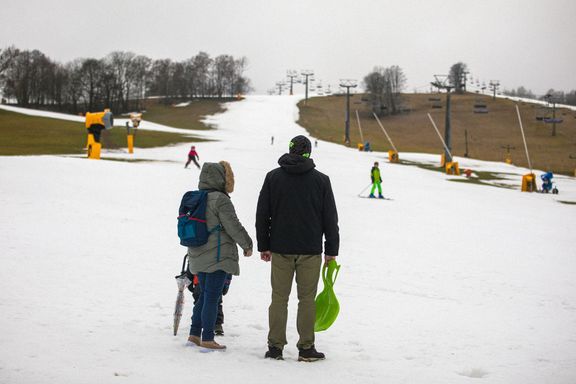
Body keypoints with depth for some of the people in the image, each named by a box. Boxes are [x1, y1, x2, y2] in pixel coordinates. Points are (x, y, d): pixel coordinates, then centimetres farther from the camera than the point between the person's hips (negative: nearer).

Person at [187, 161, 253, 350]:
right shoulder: (220, 200, -14)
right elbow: (233, 226, -13)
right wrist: (247, 245, 1)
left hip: (198, 256, 8)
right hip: (217, 257, -8)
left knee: (204, 295, 17)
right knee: (212, 297, -3)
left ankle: (194, 333, 18)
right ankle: (207, 338, -1)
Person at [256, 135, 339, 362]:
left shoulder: (273, 177, 3)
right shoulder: (321, 180, -1)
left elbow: (262, 214, 5)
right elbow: (330, 218, 2)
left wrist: (263, 246, 11)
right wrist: (331, 249, 8)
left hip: (280, 249, 1)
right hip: (310, 250, -1)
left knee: (279, 298, 6)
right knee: (307, 299, 4)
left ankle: (275, 347, 7)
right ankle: (306, 348, 6)